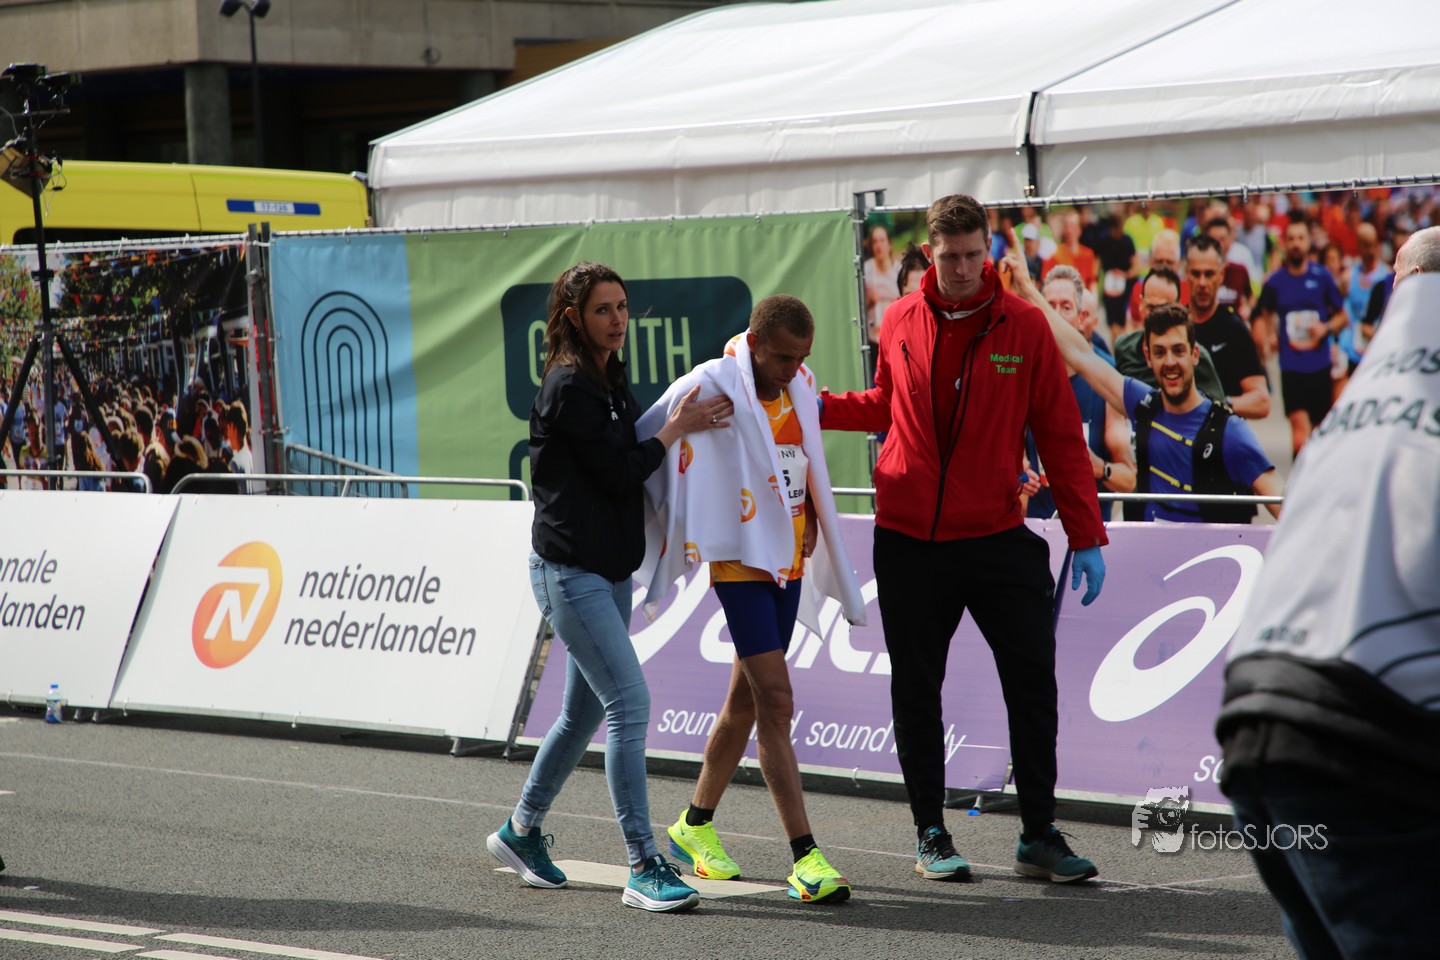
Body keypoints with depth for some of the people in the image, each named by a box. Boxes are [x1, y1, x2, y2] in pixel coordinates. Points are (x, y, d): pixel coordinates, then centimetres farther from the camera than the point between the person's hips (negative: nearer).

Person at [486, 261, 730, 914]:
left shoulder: (609, 380, 14)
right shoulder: (569, 387, -15)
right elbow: (618, 472, -16)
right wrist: (677, 428, -6)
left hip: (608, 571, 10)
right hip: (570, 571, -10)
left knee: (586, 710, 17)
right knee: (629, 702, -16)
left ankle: (521, 831, 33)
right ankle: (644, 868, -15)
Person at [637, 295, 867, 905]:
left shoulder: (800, 385, 5)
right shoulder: (711, 386, -16)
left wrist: (808, 508, 10)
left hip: (789, 559, 8)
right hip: (740, 558, -8)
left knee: (746, 699, 16)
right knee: (776, 701, -14)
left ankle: (694, 826, 32)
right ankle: (805, 857, -16)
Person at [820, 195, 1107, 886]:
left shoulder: (1024, 326, -2)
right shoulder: (900, 322, 4)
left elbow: (1059, 433, 0)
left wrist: (1087, 536, -3)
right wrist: (816, 406, 7)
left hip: (996, 536, -1)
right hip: (908, 539, 2)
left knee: (1033, 682, -4)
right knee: (916, 693, 6)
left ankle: (1039, 835, 6)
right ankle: (930, 836, 17)